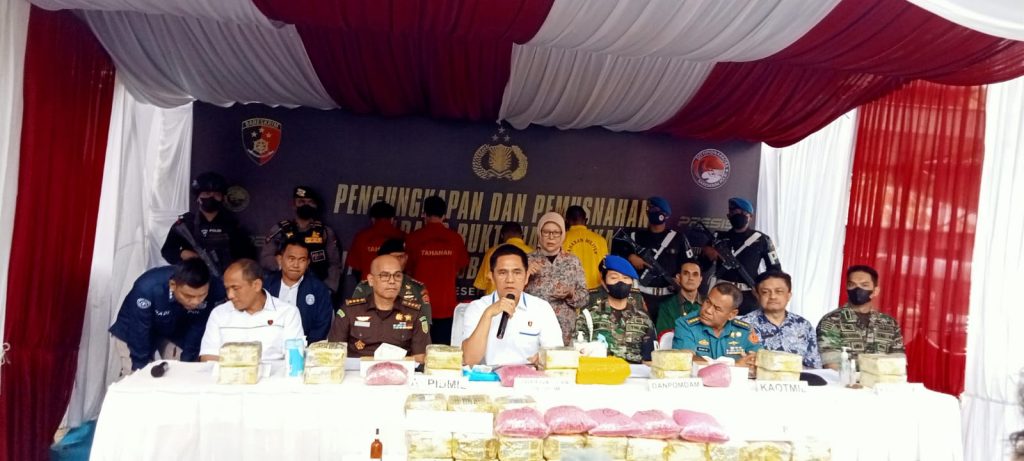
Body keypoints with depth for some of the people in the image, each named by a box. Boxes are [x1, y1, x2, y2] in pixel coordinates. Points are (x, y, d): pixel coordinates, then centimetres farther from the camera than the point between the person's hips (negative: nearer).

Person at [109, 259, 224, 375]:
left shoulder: (213, 290, -32)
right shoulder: (147, 288, -39)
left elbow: (197, 331, -18)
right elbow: (138, 335, -28)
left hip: (176, 333, 2)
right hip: (132, 332, -2)